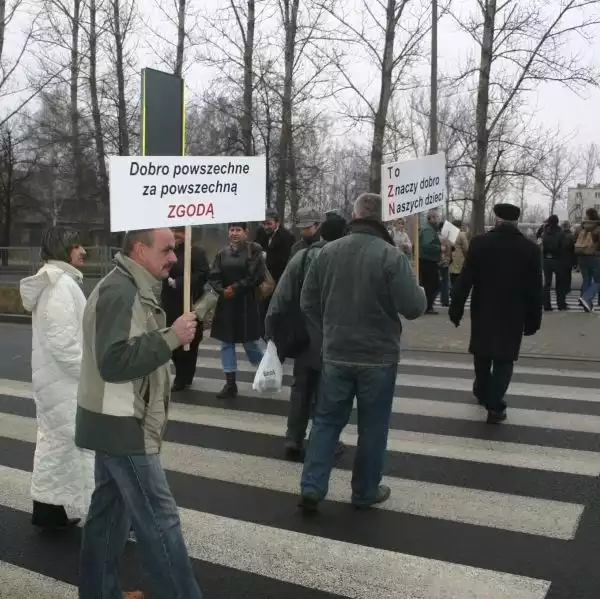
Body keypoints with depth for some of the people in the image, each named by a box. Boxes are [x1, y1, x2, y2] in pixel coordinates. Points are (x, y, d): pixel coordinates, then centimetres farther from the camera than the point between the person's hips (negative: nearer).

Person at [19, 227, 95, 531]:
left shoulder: (51, 282, 13)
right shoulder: (62, 284, -20)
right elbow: (62, 342, -26)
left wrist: (87, 371, 17)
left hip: (51, 378, 10)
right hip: (66, 381, -10)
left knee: (53, 442, 17)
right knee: (89, 445, -3)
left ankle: (46, 508, 27)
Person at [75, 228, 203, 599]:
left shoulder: (133, 289, 13)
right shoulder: (120, 291, -20)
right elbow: (115, 362, -29)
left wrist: (174, 333, 1)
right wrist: (171, 338, -26)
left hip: (119, 422, 10)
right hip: (122, 426, -10)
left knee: (110, 509, 18)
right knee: (159, 519, -4)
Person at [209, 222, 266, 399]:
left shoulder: (254, 250, -5)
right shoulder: (222, 253, 7)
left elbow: (256, 276, -13)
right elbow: (213, 277, 4)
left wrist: (236, 288, -15)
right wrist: (222, 291, -14)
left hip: (247, 303, -4)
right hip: (226, 303, 5)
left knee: (250, 342, 4)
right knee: (226, 343, 5)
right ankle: (230, 384, 13)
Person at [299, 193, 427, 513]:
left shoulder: (327, 252, -1)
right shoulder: (391, 255, -16)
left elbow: (308, 302, 4)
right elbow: (413, 308, -17)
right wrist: (421, 293, 6)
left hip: (335, 355, 3)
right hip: (378, 357, -3)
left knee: (326, 421, 13)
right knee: (372, 427, 11)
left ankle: (311, 488, 9)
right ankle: (365, 492, 22)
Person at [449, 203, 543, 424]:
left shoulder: (479, 243, -7)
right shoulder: (531, 249, -4)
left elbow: (465, 280, -8)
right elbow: (535, 290, -3)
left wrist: (455, 310, -3)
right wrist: (533, 320, 3)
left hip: (483, 311, 1)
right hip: (513, 315, 0)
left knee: (482, 353, 19)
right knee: (504, 358, 6)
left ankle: (483, 392, 37)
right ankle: (495, 406, 1)